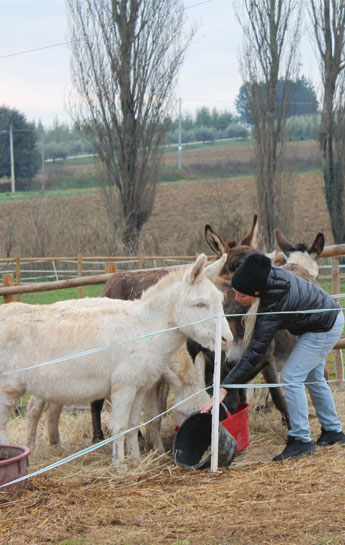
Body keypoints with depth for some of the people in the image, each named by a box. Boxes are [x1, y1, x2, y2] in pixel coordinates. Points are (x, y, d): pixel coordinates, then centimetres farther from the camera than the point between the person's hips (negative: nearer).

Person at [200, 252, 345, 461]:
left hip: (325, 330, -10)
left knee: (291, 377, -12)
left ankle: (301, 440, -6)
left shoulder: (272, 308, -36)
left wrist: (224, 388, -38)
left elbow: (254, 353, -37)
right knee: (313, 377, 19)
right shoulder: (271, 272, -17)